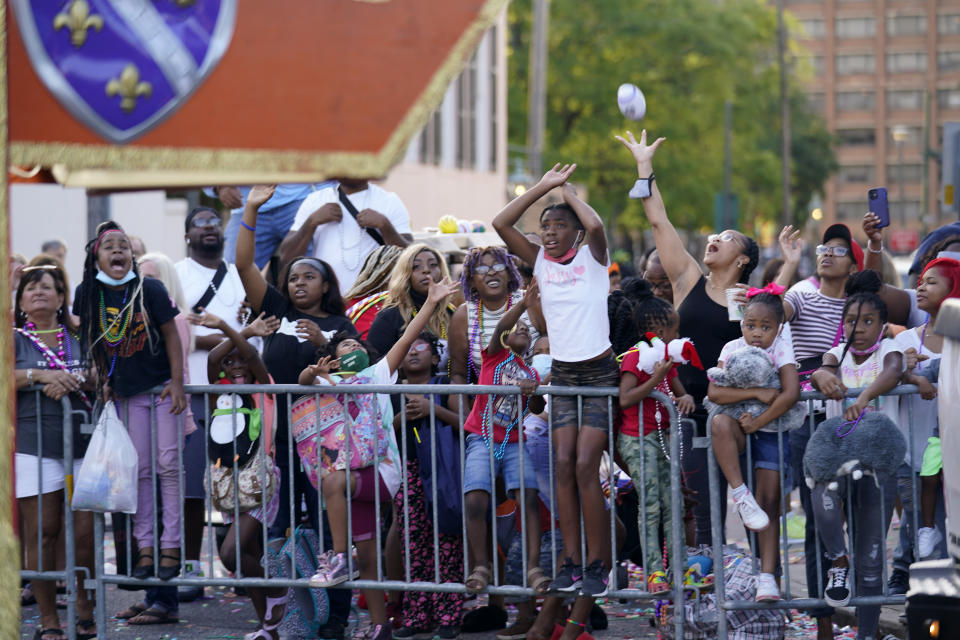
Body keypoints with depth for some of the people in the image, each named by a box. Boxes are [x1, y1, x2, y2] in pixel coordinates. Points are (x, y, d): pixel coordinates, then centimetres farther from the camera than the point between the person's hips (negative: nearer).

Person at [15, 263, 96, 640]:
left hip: (82, 443, 2)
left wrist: (70, 379, -12)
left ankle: (85, 609, 13)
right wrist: (39, 375, -15)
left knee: (86, 531, -4)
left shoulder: (78, 337, 16)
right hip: (33, 444, -2)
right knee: (42, 532, -4)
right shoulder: (14, 339, 10)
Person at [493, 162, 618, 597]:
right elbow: (501, 223, -3)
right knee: (563, 465, -3)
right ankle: (571, 562, 0)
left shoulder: (592, 258, -4)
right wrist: (543, 187, -3)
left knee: (585, 466, -12)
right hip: (561, 374, 4)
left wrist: (569, 192, -10)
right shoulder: (539, 261, 6)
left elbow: (595, 226, -26)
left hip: (599, 374, -4)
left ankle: (597, 565, -7)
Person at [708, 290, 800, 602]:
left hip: (772, 430, -1)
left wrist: (758, 422, -21)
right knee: (720, 423, -35)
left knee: (770, 502, -7)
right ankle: (740, 495, -30)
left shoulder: (781, 348, -10)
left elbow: (791, 394, -22)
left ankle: (767, 576, -7)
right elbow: (714, 392, -18)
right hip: (742, 427, 1)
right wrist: (756, 393, -26)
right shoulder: (732, 349, -5)